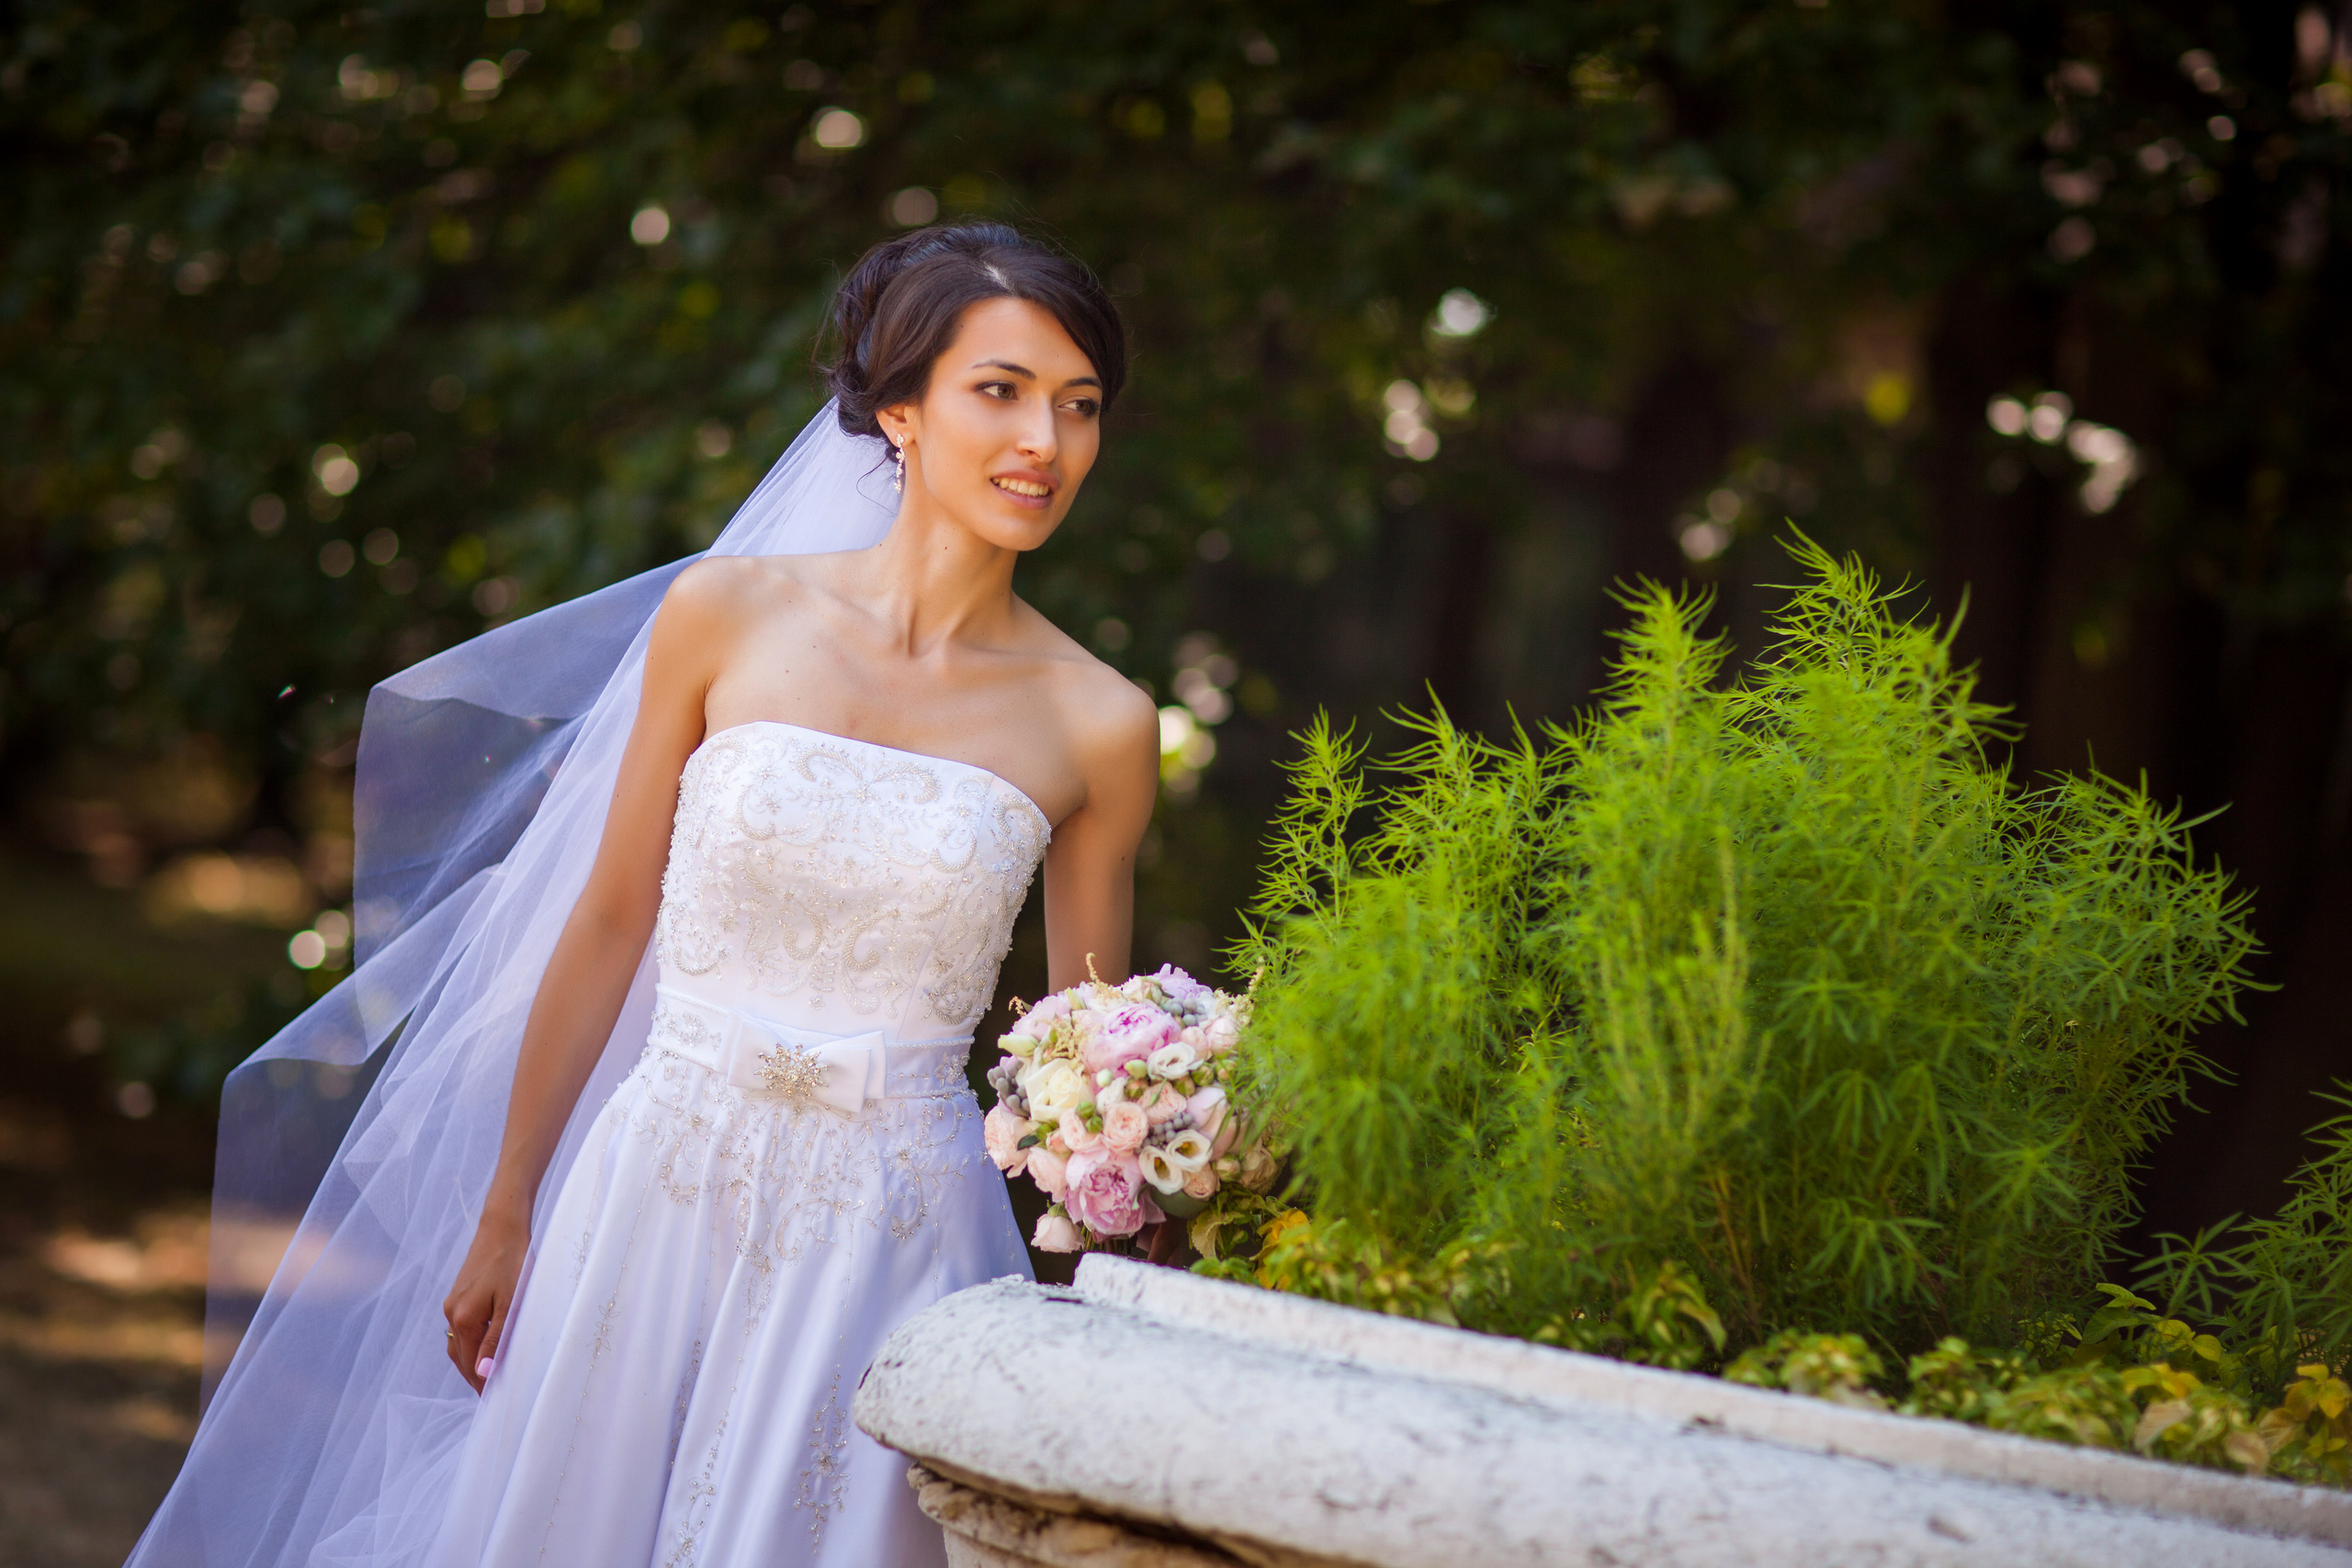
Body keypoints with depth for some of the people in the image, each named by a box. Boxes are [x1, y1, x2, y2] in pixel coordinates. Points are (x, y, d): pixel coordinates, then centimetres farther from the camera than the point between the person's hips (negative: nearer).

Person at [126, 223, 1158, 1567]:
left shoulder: (1101, 726, -2)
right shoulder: (727, 618, -2)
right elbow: (611, 924, 5)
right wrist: (505, 1216, 8)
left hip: (893, 1238, -1)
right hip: (661, 1196, 1)